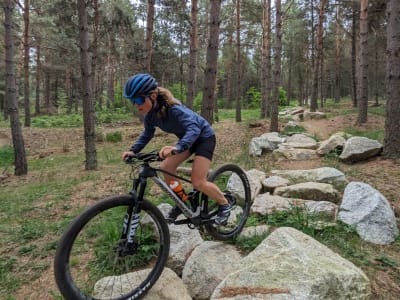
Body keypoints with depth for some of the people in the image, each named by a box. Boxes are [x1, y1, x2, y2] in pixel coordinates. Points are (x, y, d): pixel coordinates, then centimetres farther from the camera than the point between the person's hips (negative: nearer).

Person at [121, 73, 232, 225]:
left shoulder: (173, 108, -34)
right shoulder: (150, 113, -12)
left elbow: (194, 129, -47)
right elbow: (147, 133, 4)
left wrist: (177, 147, -64)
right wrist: (133, 150, -10)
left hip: (204, 137, -7)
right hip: (187, 138, 7)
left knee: (198, 182, -13)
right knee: (166, 167, -6)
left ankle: (225, 205, 11)